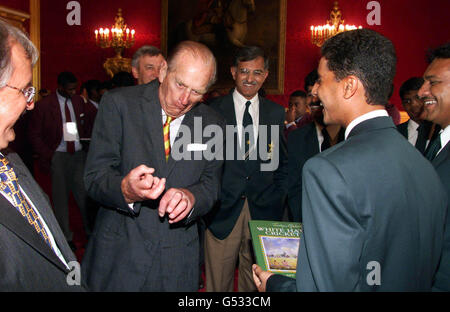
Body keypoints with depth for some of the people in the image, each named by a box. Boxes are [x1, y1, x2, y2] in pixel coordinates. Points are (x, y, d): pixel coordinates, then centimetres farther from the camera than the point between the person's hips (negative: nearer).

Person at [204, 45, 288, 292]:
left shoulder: (276, 113, 7)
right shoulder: (213, 111, -1)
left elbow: (282, 163, 13)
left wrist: (276, 202, 6)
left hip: (262, 213, 2)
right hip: (222, 213, -2)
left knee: (255, 282, 13)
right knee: (217, 283, 8)